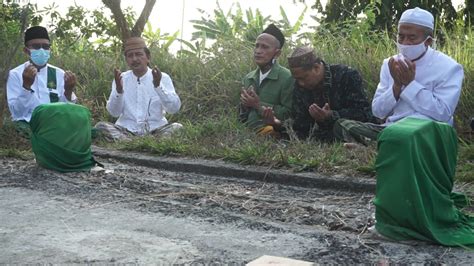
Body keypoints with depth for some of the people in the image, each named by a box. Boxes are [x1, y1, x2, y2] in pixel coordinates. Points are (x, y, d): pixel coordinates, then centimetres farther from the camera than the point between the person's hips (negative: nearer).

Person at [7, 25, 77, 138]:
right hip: (27, 125, -3)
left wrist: (68, 92, -15)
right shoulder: (16, 74, 0)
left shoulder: (59, 74, 8)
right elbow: (16, 113, -10)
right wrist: (26, 86, -22)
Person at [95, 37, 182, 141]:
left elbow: (174, 108, -11)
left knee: (177, 128, -27)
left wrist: (158, 86, -23)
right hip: (127, 129, 1)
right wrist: (118, 89, -19)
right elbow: (114, 112, -2)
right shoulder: (121, 79, 6)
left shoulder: (163, 78, 1)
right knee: (101, 126, -22)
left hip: (155, 129, -1)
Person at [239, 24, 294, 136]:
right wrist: (244, 104, 0)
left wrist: (259, 105, -12)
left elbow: (289, 114, -11)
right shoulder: (248, 78, 14)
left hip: (270, 134, -4)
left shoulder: (287, 78, -6)